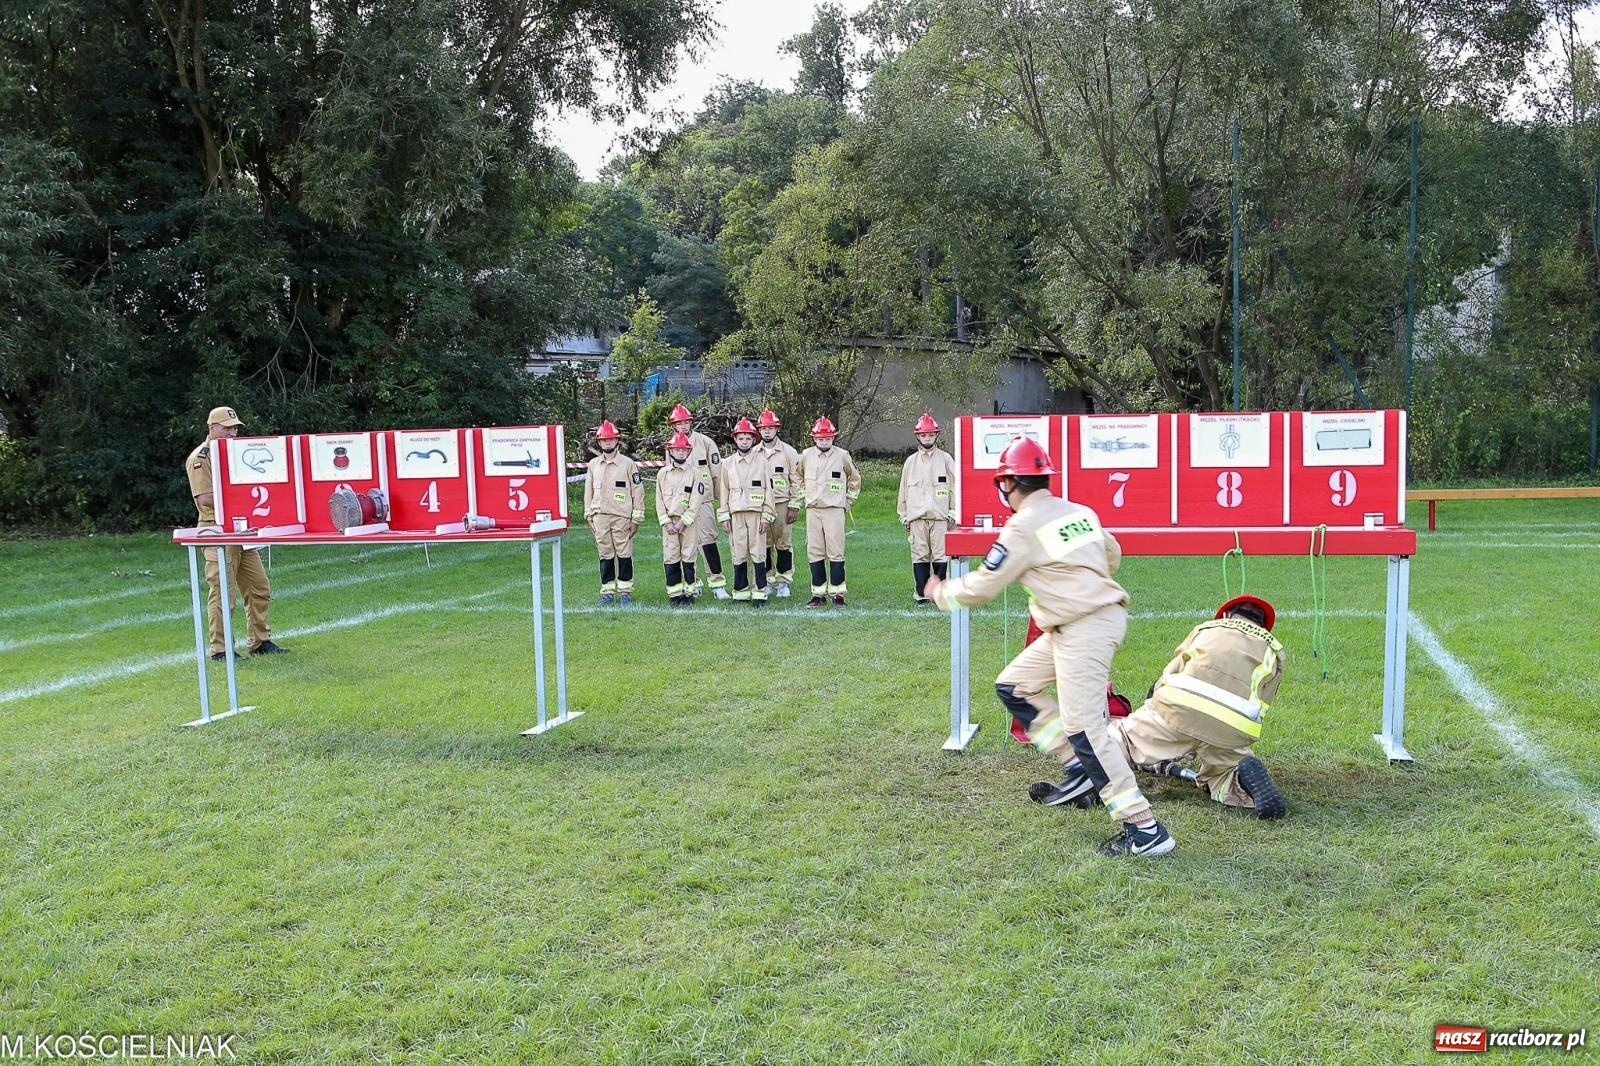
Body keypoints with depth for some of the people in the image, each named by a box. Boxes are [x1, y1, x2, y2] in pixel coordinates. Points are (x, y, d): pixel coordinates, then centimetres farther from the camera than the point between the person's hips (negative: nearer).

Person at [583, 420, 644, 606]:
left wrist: (636, 519, -4)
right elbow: (588, 492, 16)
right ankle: (607, 592, 14)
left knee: (624, 554, 0)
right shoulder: (593, 464, 10)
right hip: (600, 517, 3)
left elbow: (638, 492, -1)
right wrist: (589, 516, 11)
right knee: (605, 555, 7)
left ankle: (625, 591, 8)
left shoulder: (628, 464, -1)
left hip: (622, 517, -3)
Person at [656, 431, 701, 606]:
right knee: (670, 559, 1)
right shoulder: (663, 473, 8)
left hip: (688, 522, -2)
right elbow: (659, 499, 5)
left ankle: (689, 593, 7)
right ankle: (675, 595, 7)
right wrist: (666, 522, -5)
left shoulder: (694, 473, 1)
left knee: (688, 558, 0)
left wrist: (683, 522, -11)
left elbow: (695, 501, -5)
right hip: (668, 522, 2)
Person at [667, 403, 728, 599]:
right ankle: (692, 583, 15)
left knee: (708, 541, -8)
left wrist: (720, 500, 1)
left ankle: (717, 583, -5)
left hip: (702, 500, -3)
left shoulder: (705, 442, 1)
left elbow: (717, 473, 2)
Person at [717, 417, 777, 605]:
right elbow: (724, 491, 12)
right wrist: (724, 517, 6)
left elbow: (768, 489, 1)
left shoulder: (762, 461, 2)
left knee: (758, 553, -4)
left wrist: (766, 516, -4)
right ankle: (741, 590, 12)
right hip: (736, 514, 3)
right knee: (738, 554, 4)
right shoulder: (728, 463, 10)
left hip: (757, 513, -3)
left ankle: (760, 592, 1)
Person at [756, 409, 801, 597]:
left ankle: (783, 582, 7)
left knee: (783, 543, -1)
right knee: (763, 544, 5)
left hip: (781, 504, -3)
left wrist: (794, 507, -6)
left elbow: (796, 481, 0)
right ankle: (768, 581, 14)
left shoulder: (788, 452, 1)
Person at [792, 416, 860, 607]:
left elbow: (855, 479, 14)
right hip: (812, 510, 2)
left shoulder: (842, 456, 1)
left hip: (834, 510, -2)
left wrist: (847, 501, 10)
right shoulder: (806, 455, 5)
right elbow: (797, 478, 22)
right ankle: (818, 593, 10)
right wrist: (802, 498, 13)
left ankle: (837, 593, 0)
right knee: (814, 553, 3)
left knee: (836, 553, -5)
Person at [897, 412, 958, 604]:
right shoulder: (911, 461, 13)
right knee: (919, 556, 1)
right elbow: (904, 490, 15)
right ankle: (921, 593, 7)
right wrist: (903, 516, 11)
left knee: (940, 556, -4)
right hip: (916, 517, 2)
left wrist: (953, 512, 1)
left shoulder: (945, 459, 7)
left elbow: (956, 486, 7)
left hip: (940, 516, -2)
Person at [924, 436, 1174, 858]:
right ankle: (1078, 764, 17)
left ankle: (1144, 829, -7)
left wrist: (941, 592, 11)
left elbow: (981, 587, -7)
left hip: (1084, 629, -9)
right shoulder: (1079, 511, 12)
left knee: (1083, 728, -9)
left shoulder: (1023, 527, -11)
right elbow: (1112, 556, 25)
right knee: (1013, 687, 16)